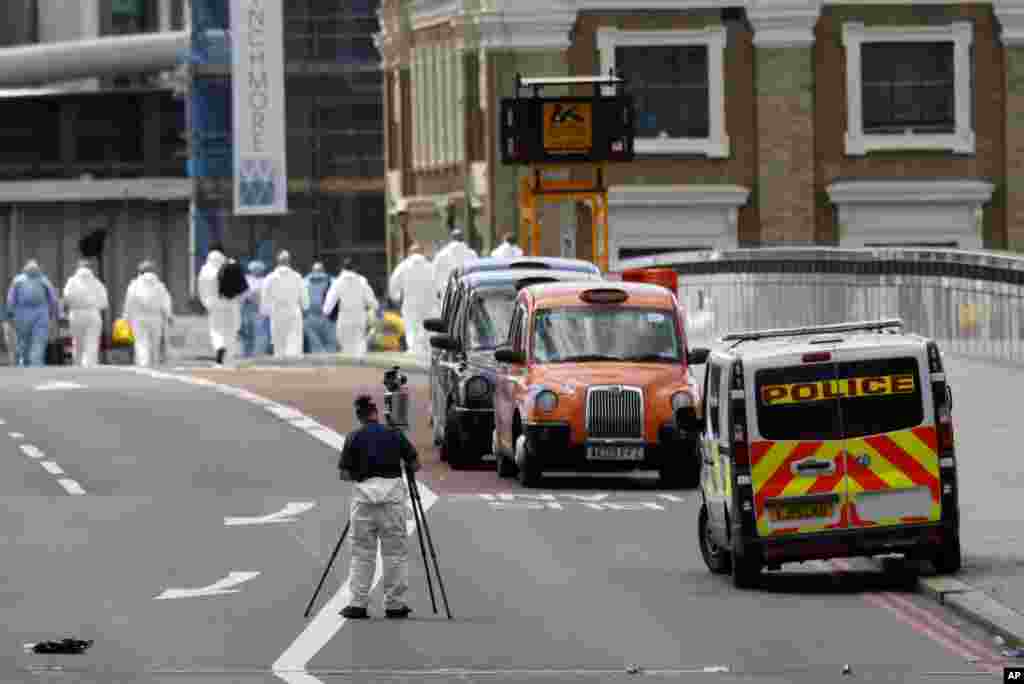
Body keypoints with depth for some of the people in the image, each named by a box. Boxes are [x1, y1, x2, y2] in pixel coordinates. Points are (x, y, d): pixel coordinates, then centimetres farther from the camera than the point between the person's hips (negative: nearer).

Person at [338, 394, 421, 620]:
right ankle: (394, 604, 7)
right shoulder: (394, 434, 4)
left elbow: (344, 474, 4)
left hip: (364, 493, 0)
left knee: (362, 553, 6)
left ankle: (358, 604, 2)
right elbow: (415, 465, 8)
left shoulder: (354, 438, 3)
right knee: (395, 552, 6)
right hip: (392, 493, 0)